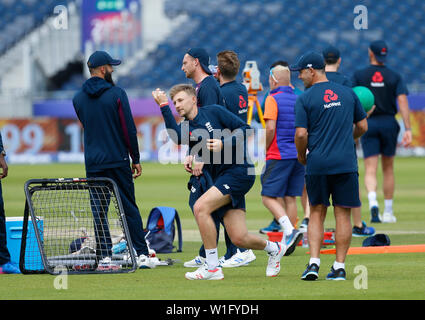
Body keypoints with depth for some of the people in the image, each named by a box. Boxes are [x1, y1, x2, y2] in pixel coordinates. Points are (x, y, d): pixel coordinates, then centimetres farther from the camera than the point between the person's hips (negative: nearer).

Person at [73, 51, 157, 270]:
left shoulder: (78, 98, 5)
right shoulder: (116, 94, -7)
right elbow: (129, 129, -7)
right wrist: (136, 159, 0)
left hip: (92, 162, 3)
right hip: (118, 160, -3)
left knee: (98, 211, 4)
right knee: (129, 208, 3)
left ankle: (105, 256, -1)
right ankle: (142, 254, 1)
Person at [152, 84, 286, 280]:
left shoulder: (213, 112, 1)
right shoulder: (187, 128, 12)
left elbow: (244, 128, -3)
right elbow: (177, 137, -14)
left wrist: (224, 144, -17)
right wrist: (164, 107, -18)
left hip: (239, 170, -6)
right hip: (221, 177, 6)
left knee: (201, 207, -23)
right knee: (239, 239, 0)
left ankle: (212, 267, -16)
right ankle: (273, 248, 32)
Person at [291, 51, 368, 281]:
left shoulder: (305, 99, -3)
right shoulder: (347, 93, 9)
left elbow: (301, 134, -9)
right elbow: (362, 127, 13)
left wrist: (301, 156, 8)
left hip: (317, 164, -2)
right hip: (346, 163, 2)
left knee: (317, 213, 9)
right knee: (342, 214, 4)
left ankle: (314, 262, -2)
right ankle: (339, 267, 2)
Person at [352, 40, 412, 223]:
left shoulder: (359, 75, 0)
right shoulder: (394, 76, 2)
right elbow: (402, 101, -7)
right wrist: (408, 129, -10)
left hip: (367, 124, -1)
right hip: (389, 123, 1)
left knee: (370, 169, -3)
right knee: (388, 168, 14)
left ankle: (373, 201, -30)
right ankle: (388, 212, 19)